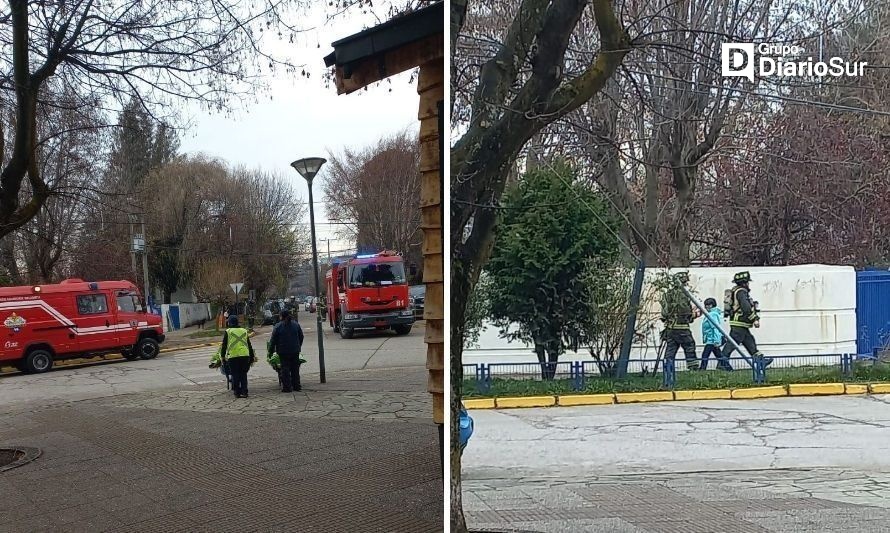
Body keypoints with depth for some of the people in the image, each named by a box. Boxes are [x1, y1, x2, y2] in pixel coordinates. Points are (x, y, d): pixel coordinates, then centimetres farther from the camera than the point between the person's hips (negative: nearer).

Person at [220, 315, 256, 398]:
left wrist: (222, 356, 14)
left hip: (233, 356, -3)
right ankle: (244, 392, 5)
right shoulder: (244, 331, 15)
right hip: (245, 355, 3)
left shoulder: (227, 332, 5)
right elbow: (249, 345, 16)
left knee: (235, 375, 6)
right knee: (243, 374, 9)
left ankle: (237, 393, 6)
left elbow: (224, 345, 5)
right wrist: (252, 356, 20)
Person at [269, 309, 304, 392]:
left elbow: (273, 340, -6)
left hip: (283, 352, -4)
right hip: (295, 351, 4)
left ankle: (287, 387, -2)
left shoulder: (278, 326, -8)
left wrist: (271, 350, 3)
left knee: (285, 369, 0)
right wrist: (298, 347, 26)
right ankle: (296, 386, 14)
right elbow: (301, 337, 14)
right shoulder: (296, 324, 5)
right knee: (295, 368, 11)